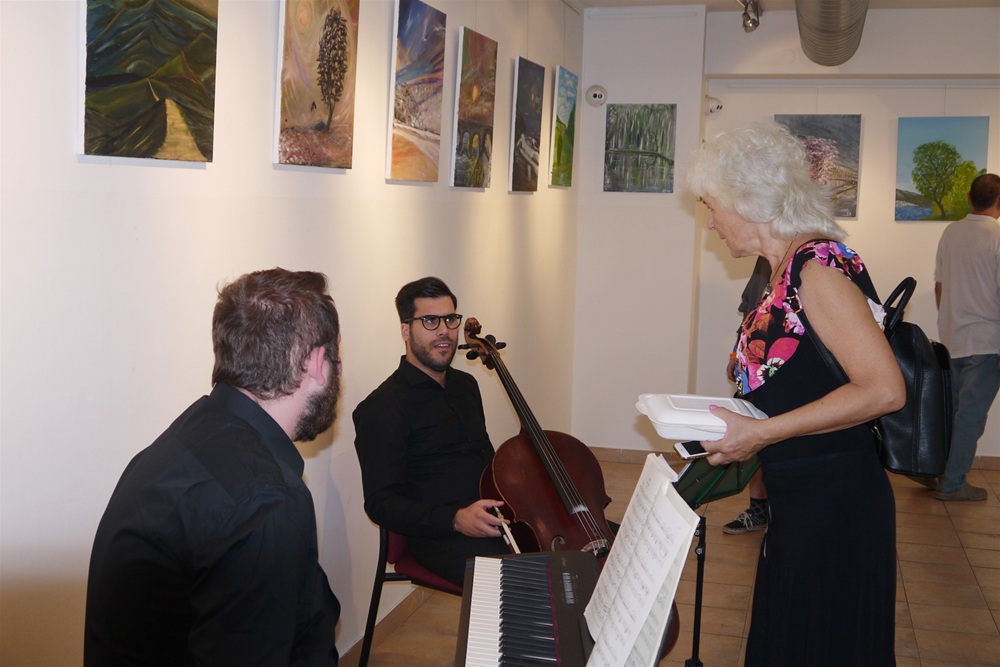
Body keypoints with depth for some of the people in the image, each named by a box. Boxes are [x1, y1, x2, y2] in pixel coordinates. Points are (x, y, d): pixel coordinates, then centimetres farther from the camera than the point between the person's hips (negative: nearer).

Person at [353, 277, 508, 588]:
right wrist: (455, 519, -24)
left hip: (493, 520, 8)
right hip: (441, 539, -8)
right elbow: (381, 504, -11)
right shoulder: (382, 407, -9)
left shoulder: (466, 385, 17)